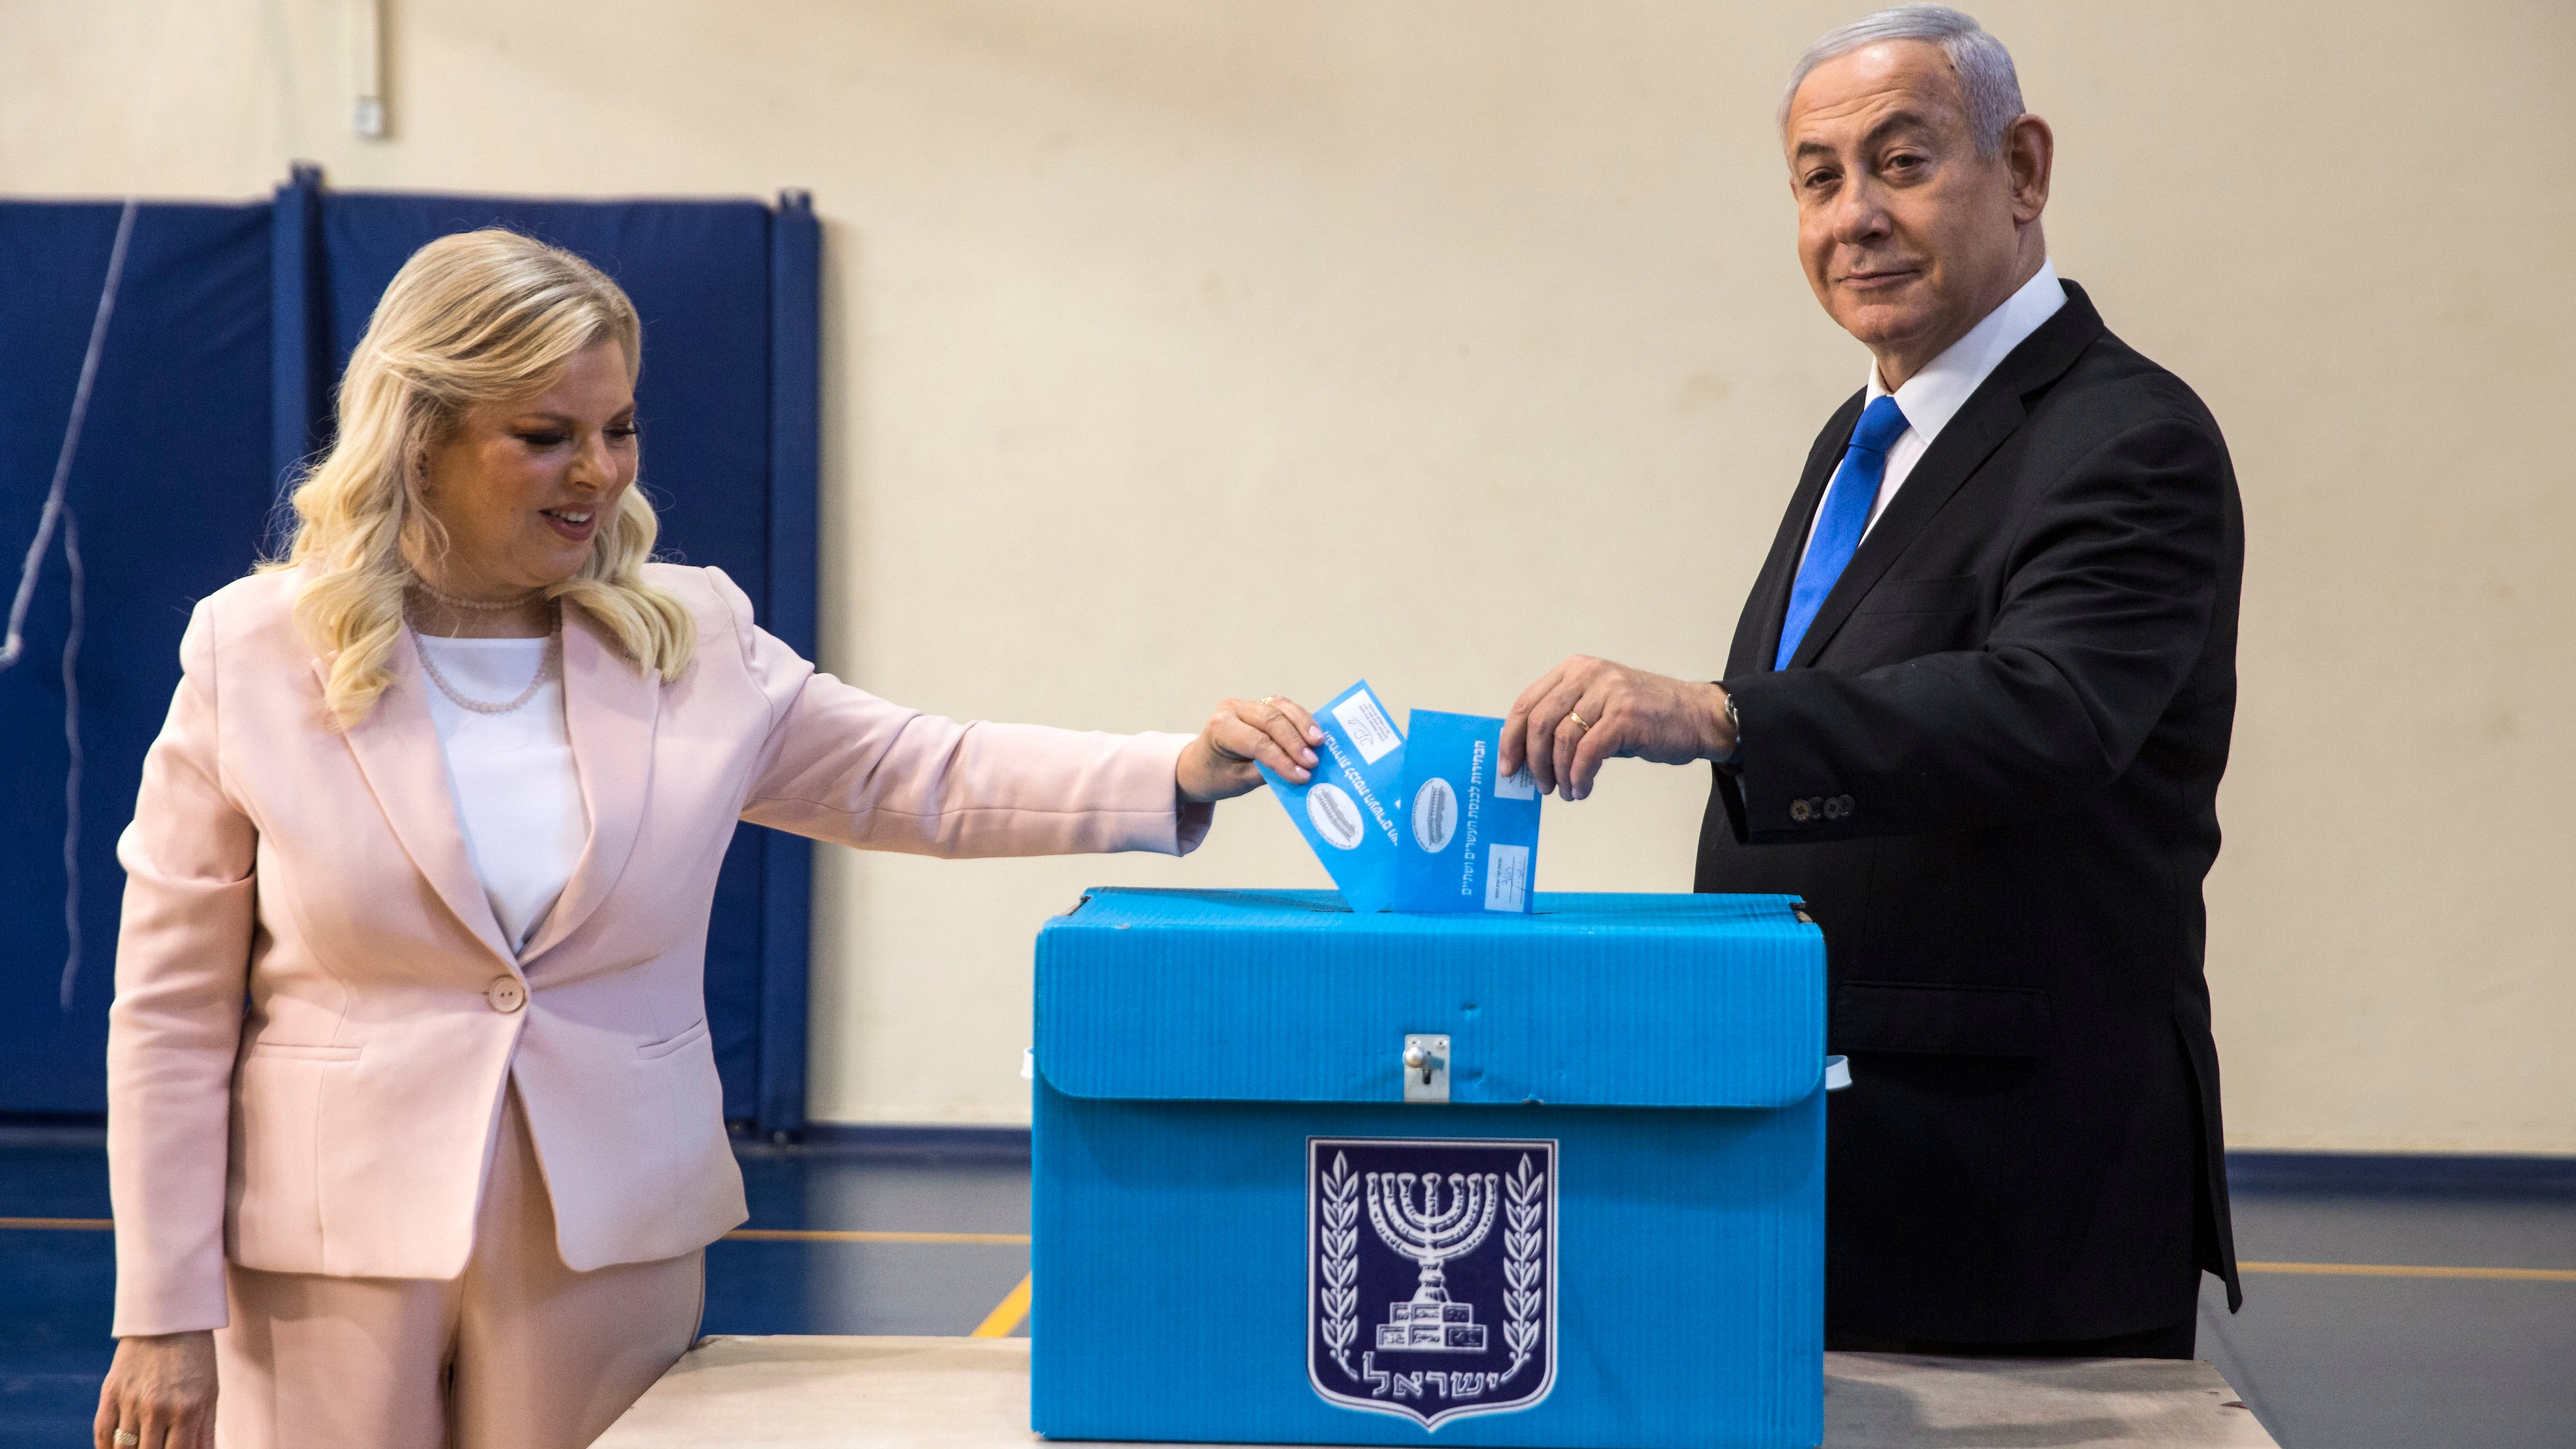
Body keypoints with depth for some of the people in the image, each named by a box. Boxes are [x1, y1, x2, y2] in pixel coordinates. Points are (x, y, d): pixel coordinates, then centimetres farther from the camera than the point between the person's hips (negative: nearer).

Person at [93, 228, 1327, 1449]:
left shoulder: (692, 637, 2)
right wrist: (164, 1316, -4)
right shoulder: (254, 652, -3)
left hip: (613, 1245, 2)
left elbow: (921, 779, 4)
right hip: (335, 1255, -2)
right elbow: (172, 1014, -1)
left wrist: (1187, 770, -13)